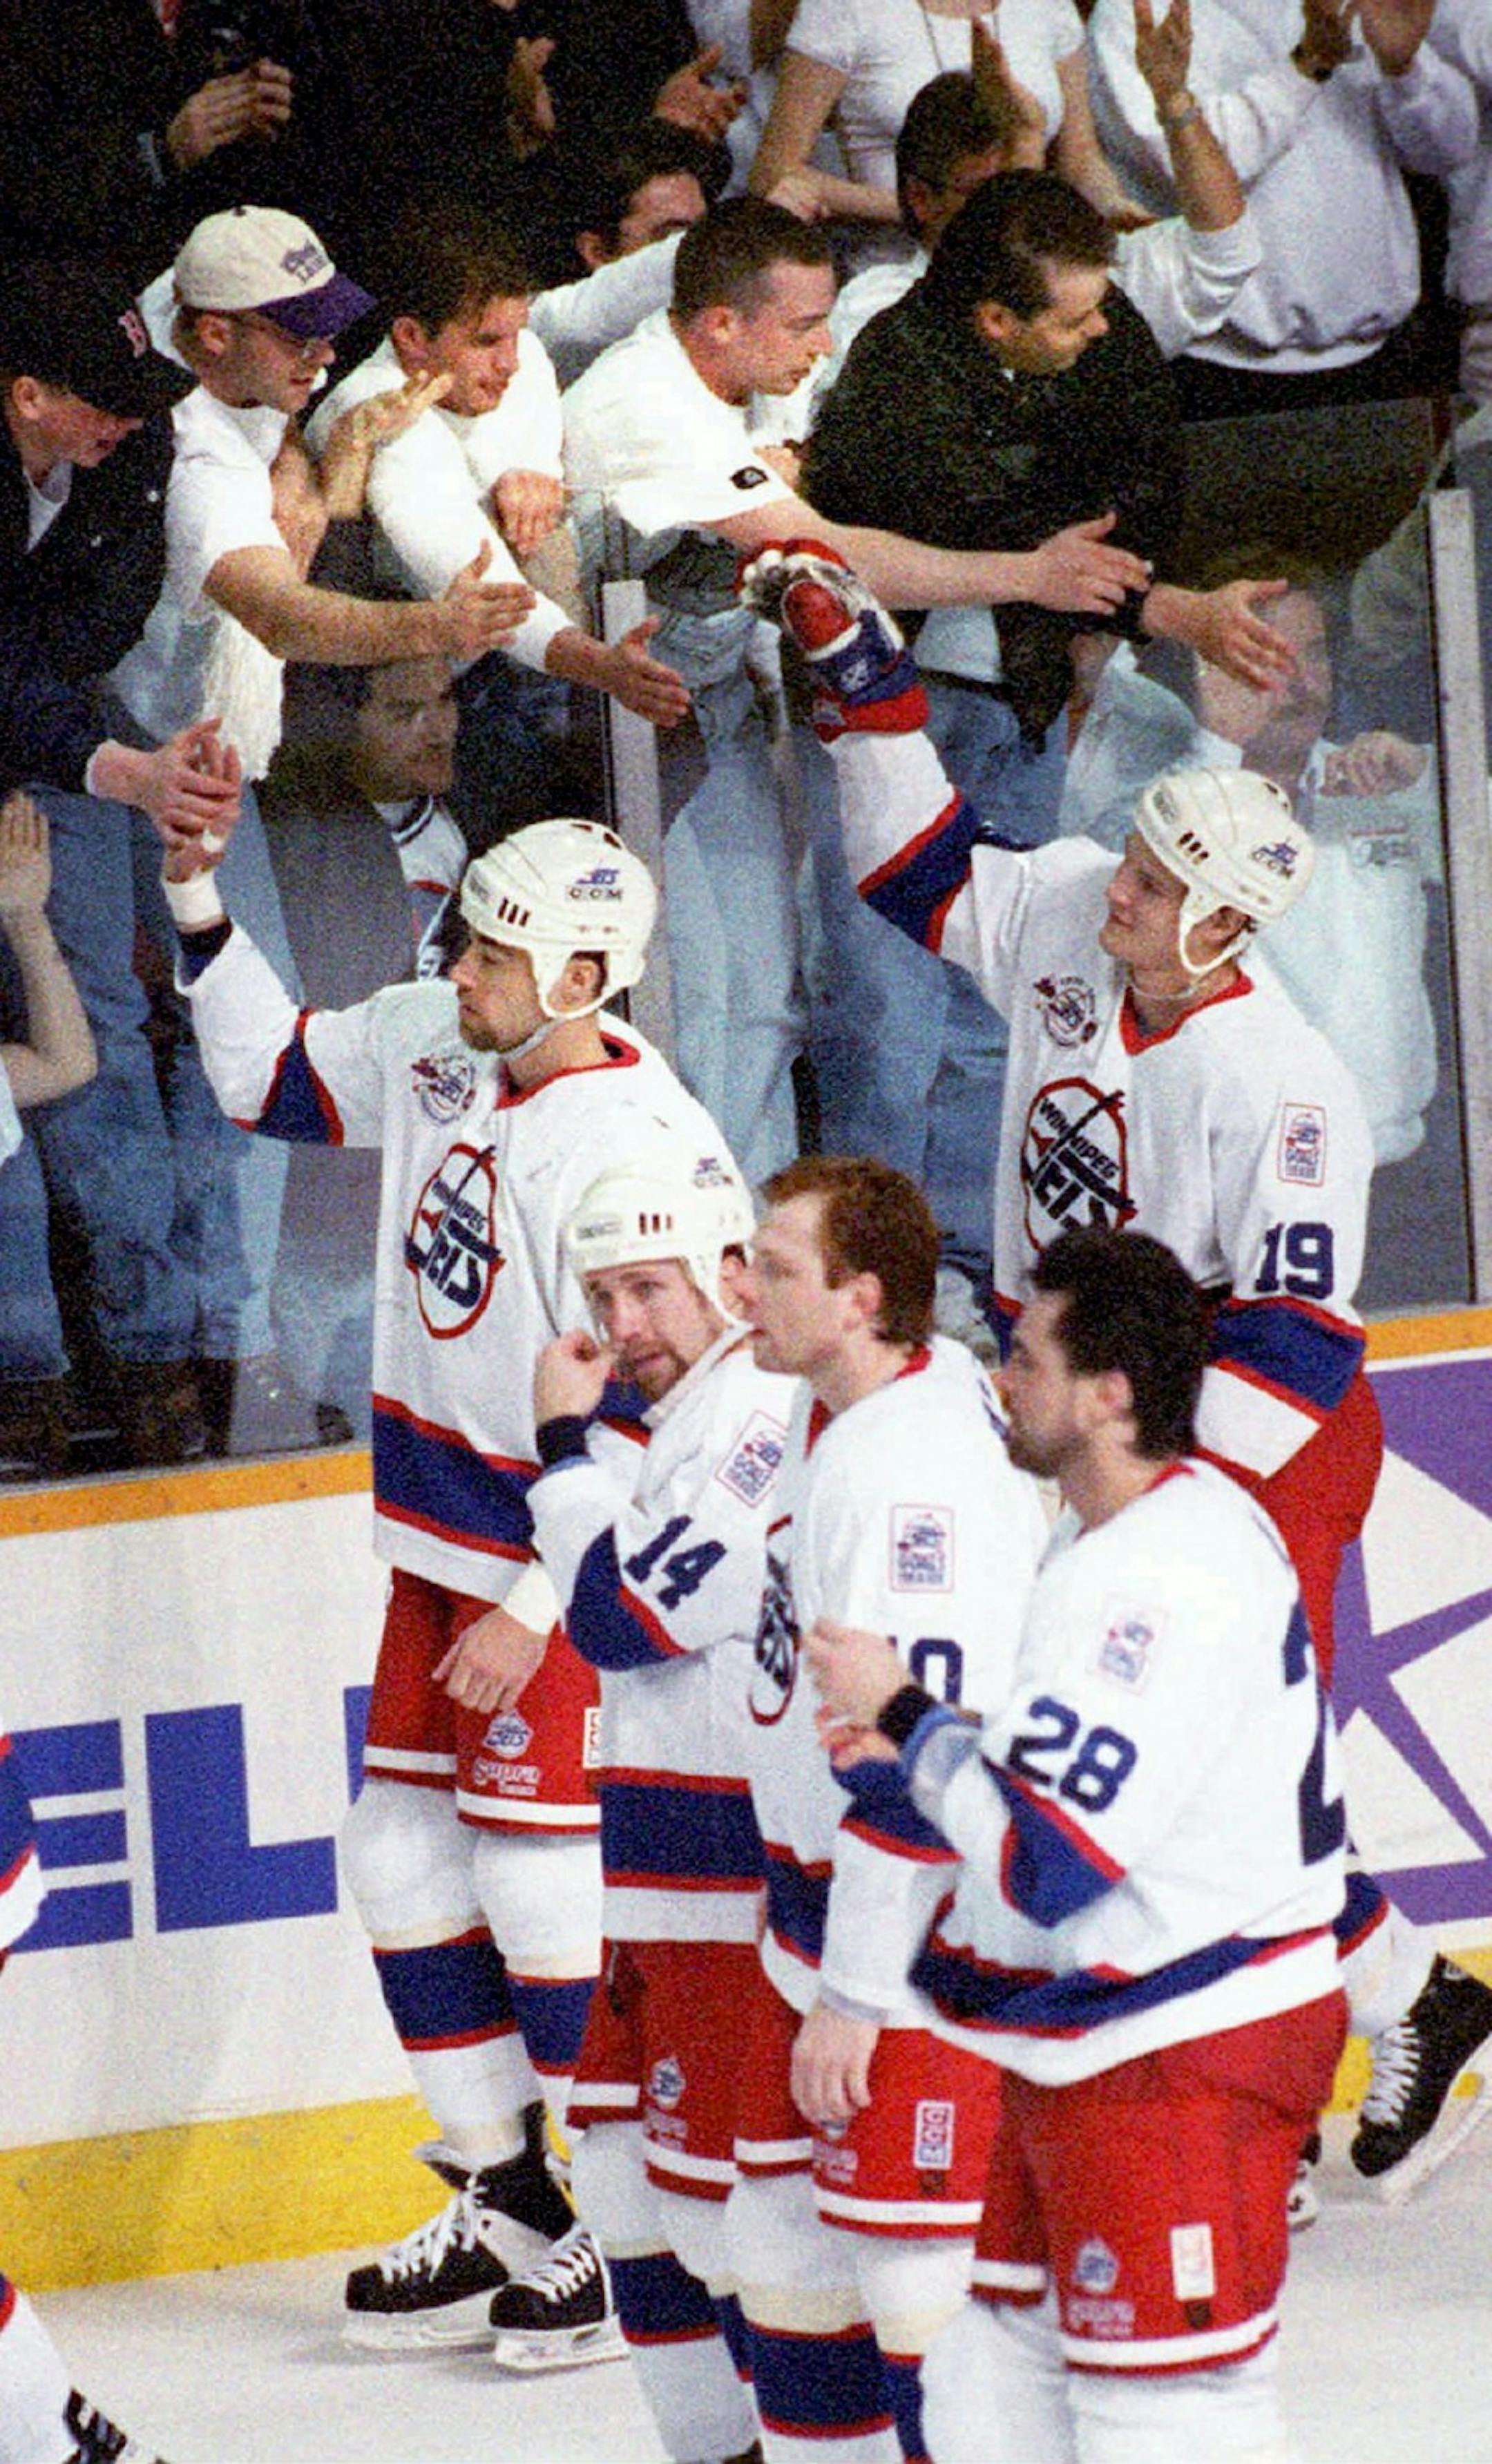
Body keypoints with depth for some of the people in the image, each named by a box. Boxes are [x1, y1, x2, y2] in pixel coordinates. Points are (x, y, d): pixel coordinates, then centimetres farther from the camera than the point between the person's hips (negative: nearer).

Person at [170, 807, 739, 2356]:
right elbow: (272, 1078, 18)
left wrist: (538, 1612, -22)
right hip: (446, 1549, 9)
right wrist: (202, 907, 6)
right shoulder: (433, 1043, 0)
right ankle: (509, 2195, 21)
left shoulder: (634, 1148, -24)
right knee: (402, 1856, 10)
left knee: (538, 1881, -8)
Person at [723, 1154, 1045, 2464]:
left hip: (917, 1942, -11)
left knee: (918, 2285, -10)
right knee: (785, 2252, 17)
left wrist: (856, 1994, -24)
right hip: (821, 1911, 11)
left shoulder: (918, 1469, -24)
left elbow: (925, 1757, -26)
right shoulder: (842, 1421, 7)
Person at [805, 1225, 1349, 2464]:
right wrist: (921, 1738, 8)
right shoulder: (1113, 1537, 10)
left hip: (1180, 2064, -11)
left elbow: (1042, 1859, -26)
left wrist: (903, 1716, -13)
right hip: (1082, 2053, 11)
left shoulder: (1169, 1581, -24)